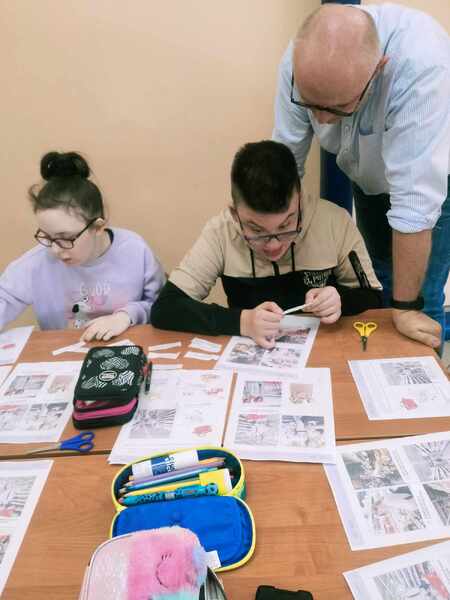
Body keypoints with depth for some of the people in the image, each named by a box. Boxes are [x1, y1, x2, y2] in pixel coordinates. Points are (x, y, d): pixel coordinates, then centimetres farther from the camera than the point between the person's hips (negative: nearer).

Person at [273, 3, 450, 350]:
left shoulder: (422, 64, -41)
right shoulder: (299, 61, -27)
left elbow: (415, 198, -38)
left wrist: (405, 306, -31)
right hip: (371, 179, 4)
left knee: (422, 302, -7)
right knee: (378, 284, 15)